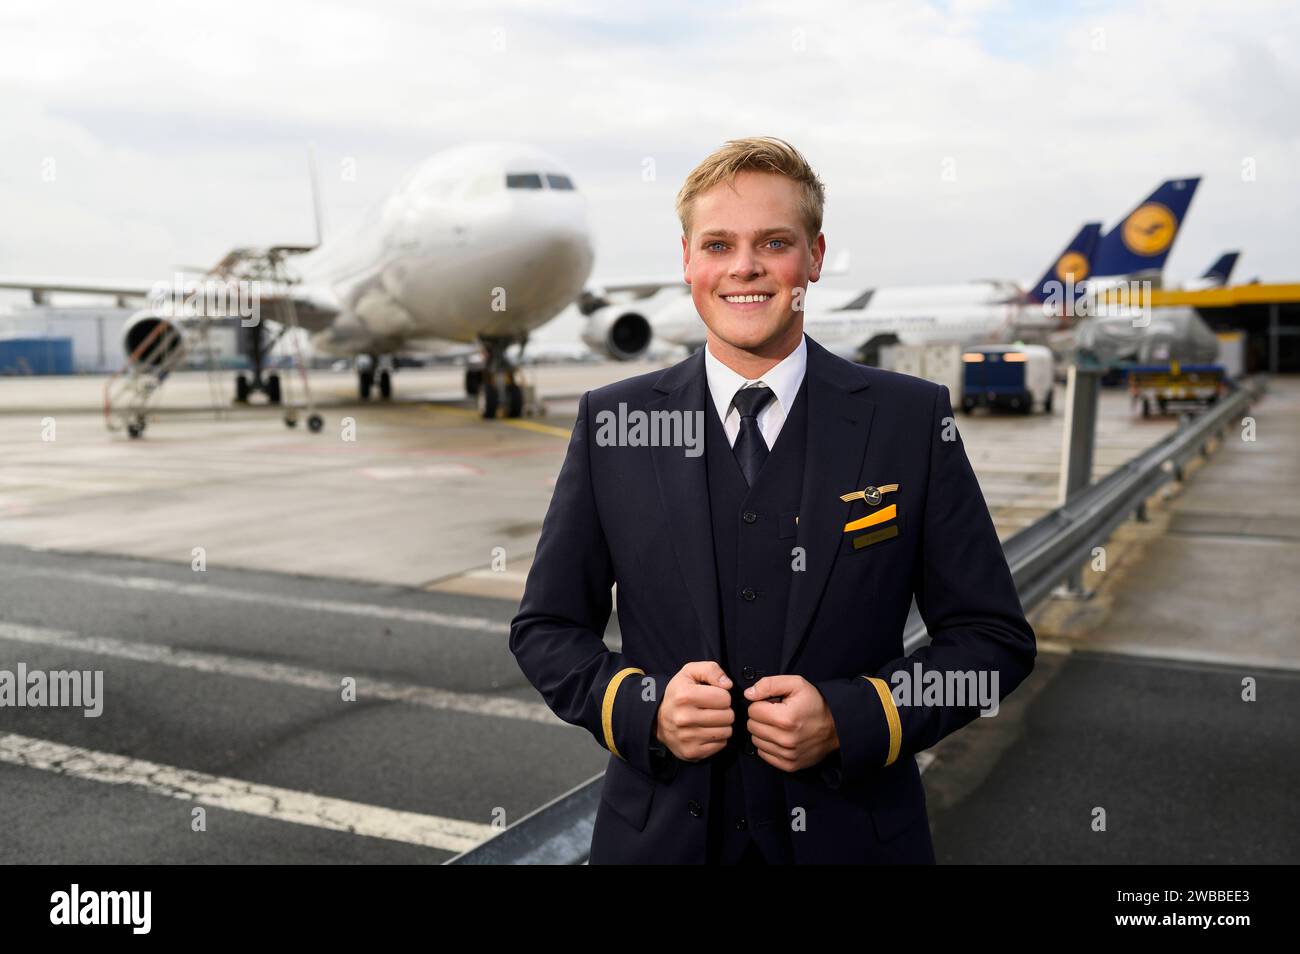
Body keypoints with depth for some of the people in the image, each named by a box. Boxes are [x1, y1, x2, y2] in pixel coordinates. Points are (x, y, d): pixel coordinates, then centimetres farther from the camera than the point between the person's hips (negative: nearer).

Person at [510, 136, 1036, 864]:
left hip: (852, 837, 0)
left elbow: (994, 637, -3)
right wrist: (640, 706, -14)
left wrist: (850, 719, -16)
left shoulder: (911, 419, -6)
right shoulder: (612, 422, -3)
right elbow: (545, 628, 3)